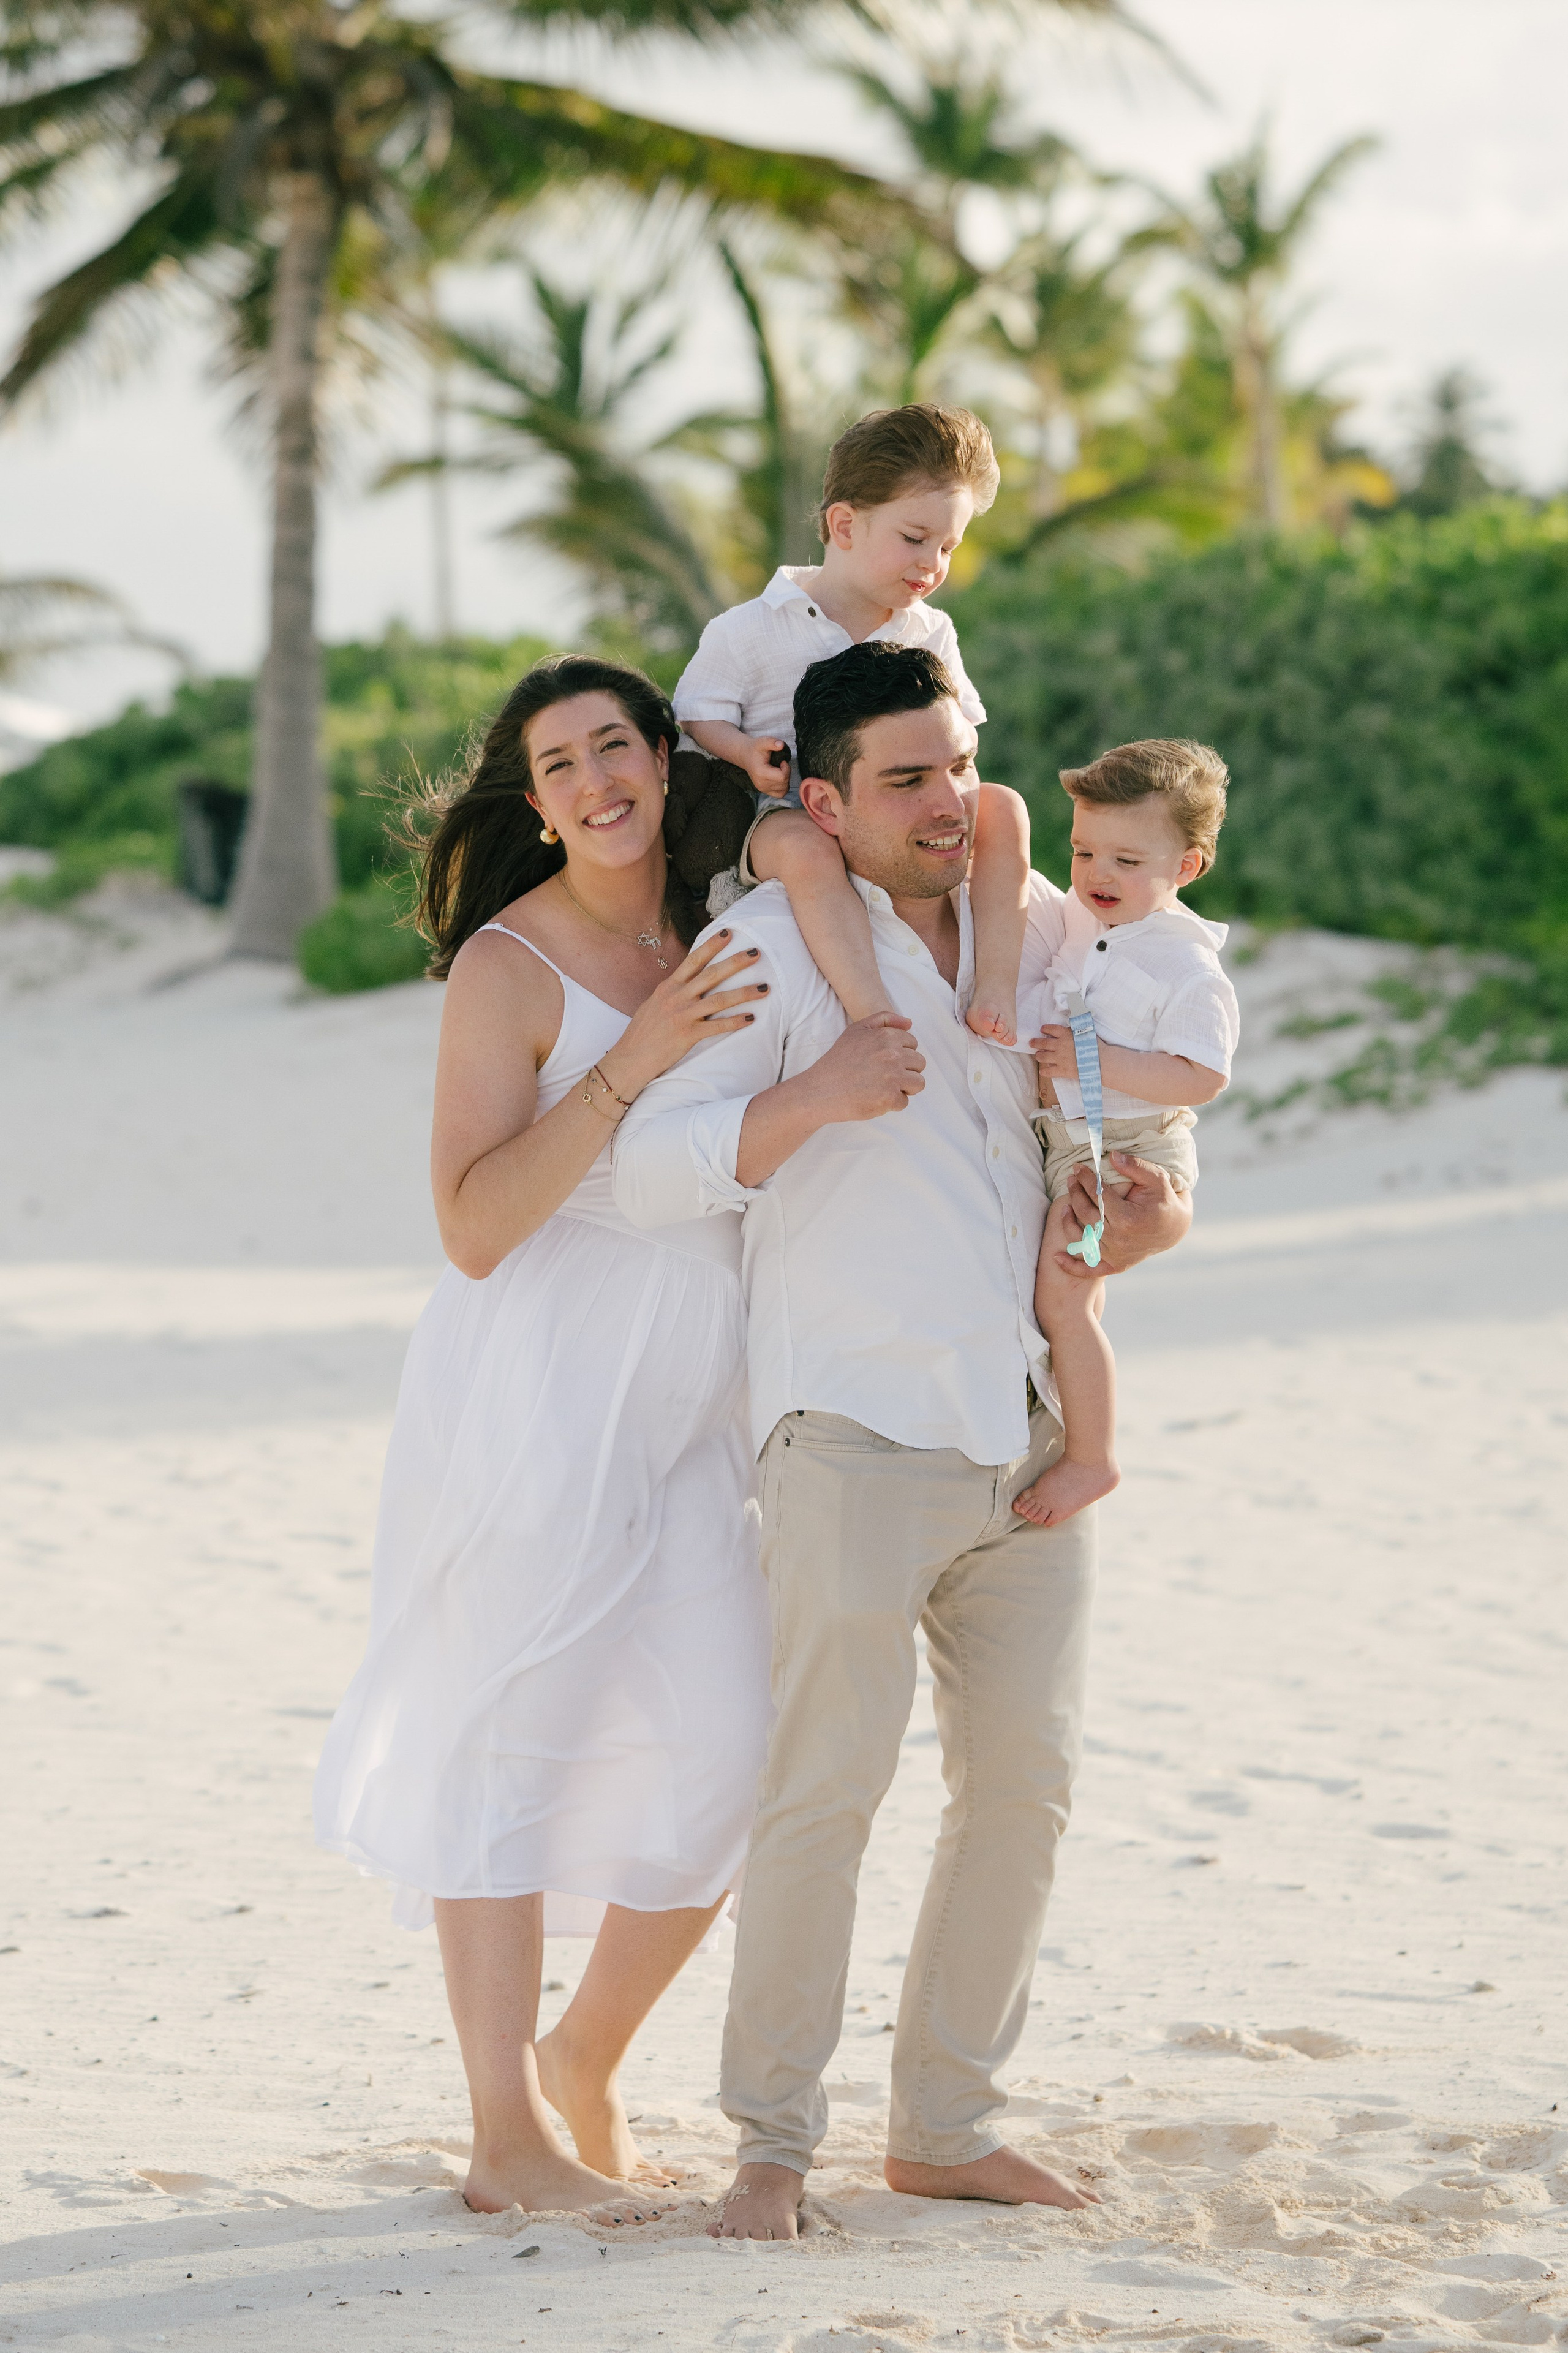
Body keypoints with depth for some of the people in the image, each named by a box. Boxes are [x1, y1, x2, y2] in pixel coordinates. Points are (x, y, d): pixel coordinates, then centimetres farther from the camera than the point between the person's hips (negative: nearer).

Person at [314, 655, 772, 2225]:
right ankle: (508, 2139, 3)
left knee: (728, 1752, 1)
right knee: (509, 1744, -3)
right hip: (532, 1390, -6)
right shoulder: (507, 966, -10)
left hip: (689, 1403, 6)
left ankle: (585, 2055, 22)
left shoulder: (712, 927, 8)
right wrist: (635, 1059, -25)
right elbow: (472, 1225, -18)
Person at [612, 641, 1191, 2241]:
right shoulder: (772, 940, -5)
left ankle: (944, 2126, 18)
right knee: (826, 1787, -9)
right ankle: (773, 2142, 2)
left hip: (1030, 1434, 6)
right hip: (858, 1433, -6)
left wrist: (1157, 1195, 8)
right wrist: (811, 1099, -28)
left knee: (1023, 1781, 7)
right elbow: (656, 1171, -12)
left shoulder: (1035, 927, 11)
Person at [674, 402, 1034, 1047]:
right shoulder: (752, 631, -1)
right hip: (787, 813, -5)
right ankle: (876, 1016, -49)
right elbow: (698, 715, 2)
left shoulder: (929, 635, 12)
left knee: (1002, 809, -20)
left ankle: (995, 986, -24)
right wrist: (747, 752, -18)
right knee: (804, 847, -41)